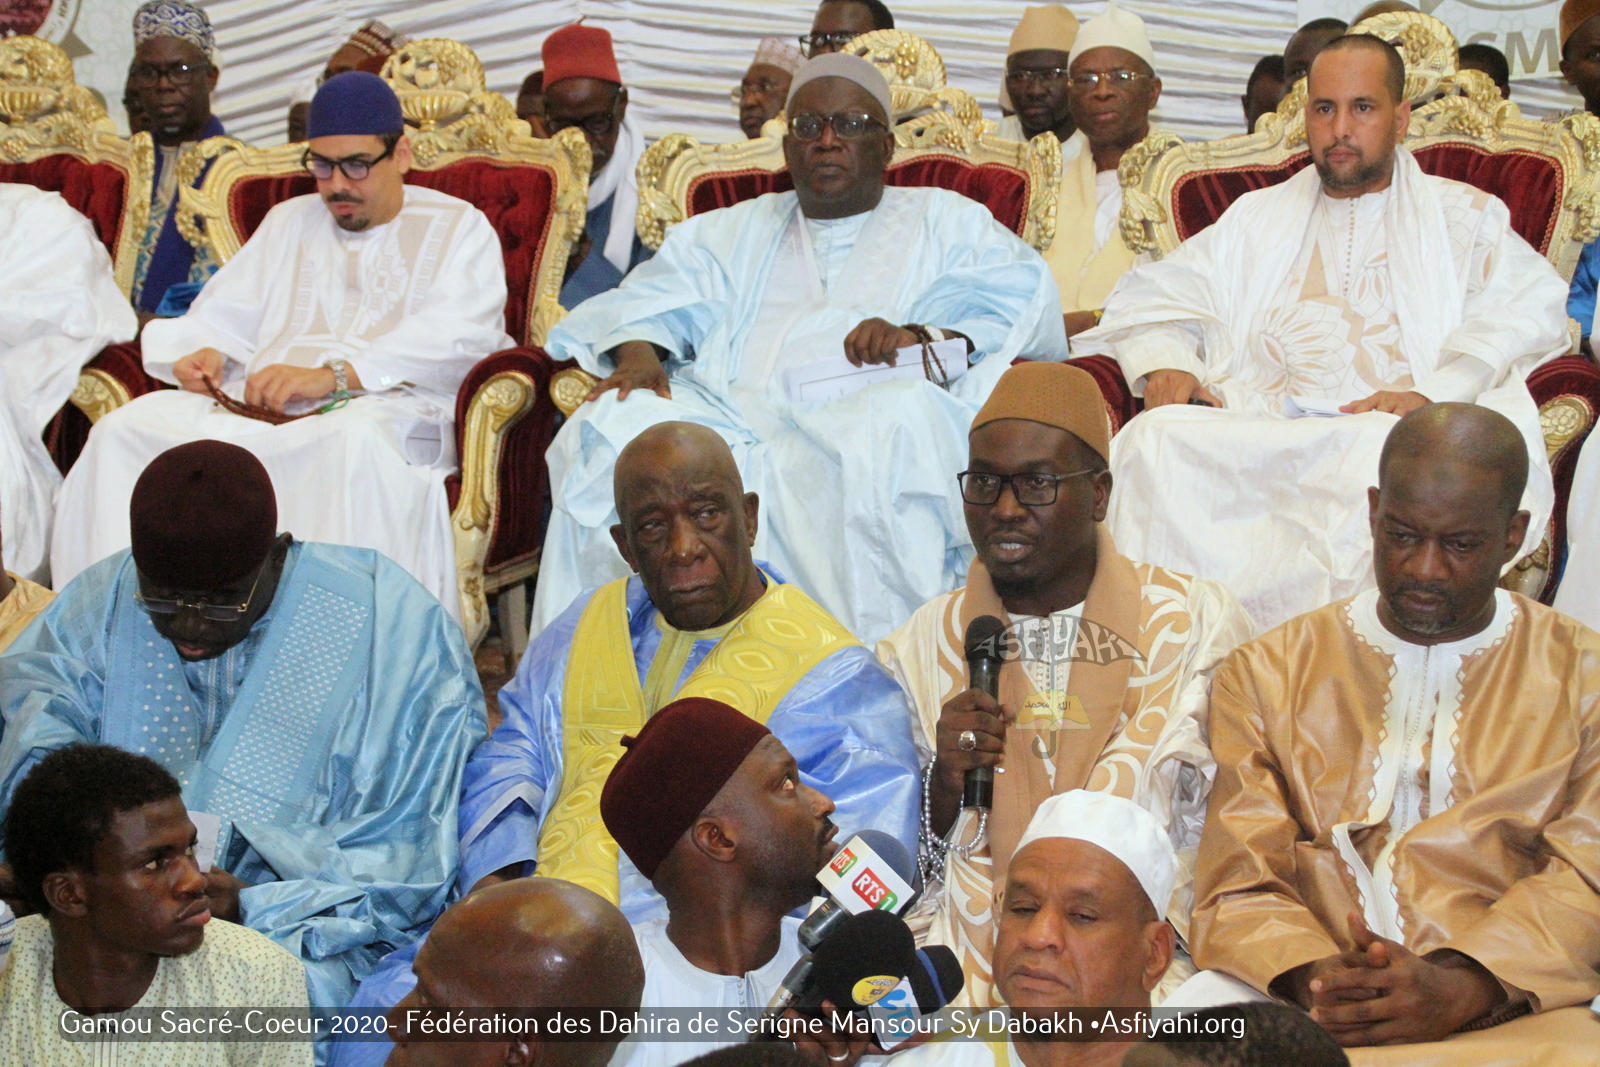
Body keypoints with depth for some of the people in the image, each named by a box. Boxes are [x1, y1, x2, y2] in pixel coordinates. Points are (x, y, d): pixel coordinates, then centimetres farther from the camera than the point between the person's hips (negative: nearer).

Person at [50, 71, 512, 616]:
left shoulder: (460, 228, 14)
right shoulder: (288, 223, 33)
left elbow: (455, 340, -5)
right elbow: (224, 314, 26)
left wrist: (334, 375, -18)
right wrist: (206, 353, -1)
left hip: (388, 404, -5)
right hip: (258, 406, 5)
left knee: (356, 441, -43)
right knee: (123, 430, -22)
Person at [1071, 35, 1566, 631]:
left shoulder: (1465, 217, 22)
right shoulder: (1257, 217, 31)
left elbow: (1533, 307, 4)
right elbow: (1155, 296, 24)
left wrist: (1433, 393, -14)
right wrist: (1165, 364, -1)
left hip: (1389, 427, -2)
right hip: (1254, 432, 2)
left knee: (1393, 457, -40)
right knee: (1157, 437, -30)